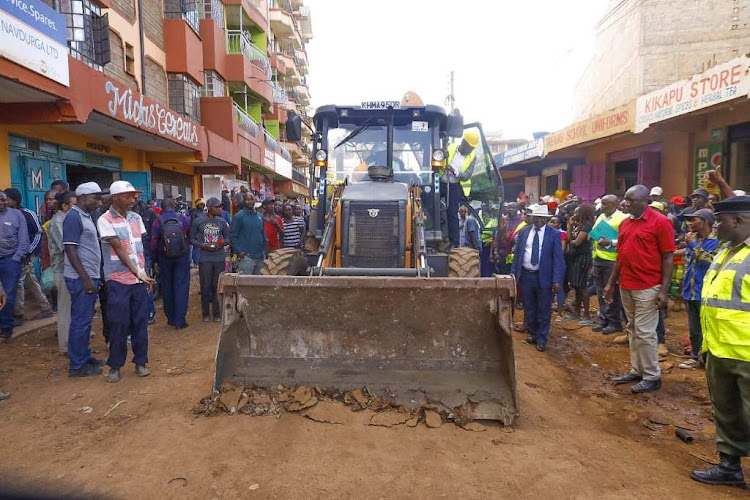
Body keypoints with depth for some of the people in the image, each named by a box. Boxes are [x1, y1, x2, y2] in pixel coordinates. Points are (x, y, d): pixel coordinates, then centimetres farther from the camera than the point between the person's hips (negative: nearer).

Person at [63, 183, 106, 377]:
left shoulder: (85, 216, 14)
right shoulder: (74, 217, -14)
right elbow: (70, 250, -19)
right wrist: (86, 278, -20)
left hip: (90, 277, 9)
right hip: (81, 279, -9)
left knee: (86, 320, 15)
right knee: (80, 321, -2)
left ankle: (85, 357, 26)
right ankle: (77, 366, 7)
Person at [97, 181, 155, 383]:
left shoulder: (136, 218, 10)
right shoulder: (105, 220, -7)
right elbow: (120, 249, -12)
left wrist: (144, 273, 4)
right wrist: (138, 273, -15)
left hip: (140, 279, 5)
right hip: (118, 280, -5)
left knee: (140, 322, 8)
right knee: (119, 324, 0)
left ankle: (140, 362, 19)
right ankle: (115, 366, 15)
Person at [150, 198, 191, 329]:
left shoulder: (158, 221, -8)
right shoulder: (184, 219, -5)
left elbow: (154, 242, -8)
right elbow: (190, 237, 0)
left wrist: (155, 259, 2)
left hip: (164, 258, 0)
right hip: (183, 257, 0)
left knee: (167, 287, 13)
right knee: (181, 287, 2)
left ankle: (171, 319, 21)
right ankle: (180, 321, -1)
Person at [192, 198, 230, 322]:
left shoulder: (222, 222, 7)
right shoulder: (198, 222, 0)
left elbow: (227, 238, 13)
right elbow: (192, 239, 5)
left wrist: (222, 244, -8)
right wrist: (202, 245, -12)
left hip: (219, 259, 2)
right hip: (204, 259, -2)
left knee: (217, 286, 5)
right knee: (205, 286, 3)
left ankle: (217, 313, 16)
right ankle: (205, 313, 17)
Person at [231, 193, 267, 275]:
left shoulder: (260, 216, 12)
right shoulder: (239, 216, -5)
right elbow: (232, 235, -7)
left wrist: (264, 250, 10)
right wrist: (239, 251, -14)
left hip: (260, 257, 6)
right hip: (247, 256, -6)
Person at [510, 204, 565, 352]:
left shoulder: (554, 234, -3)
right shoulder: (524, 232, 6)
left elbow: (558, 258, -5)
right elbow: (517, 254, 9)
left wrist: (557, 280, -12)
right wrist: (513, 274, 4)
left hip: (544, 278, -3)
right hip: (525, 276, 3)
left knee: (544, 311, 6)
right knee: (529, 309, 14)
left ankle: (541, 340, 20)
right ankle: (533, 335, 32)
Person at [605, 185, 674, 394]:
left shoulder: (660, 222, -9)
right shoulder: (625, 223, 10)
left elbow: (667, 258, -11)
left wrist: (664, 290, -15)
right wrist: (611, 283, 14)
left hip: (648, 288, -7)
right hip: (626, 286, 7)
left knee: (645, 332, -1)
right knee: (632, 330, 14)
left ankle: (652, 377, 13)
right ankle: (636, 371, 25)